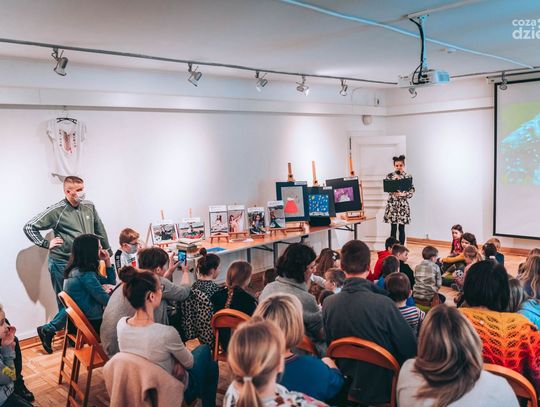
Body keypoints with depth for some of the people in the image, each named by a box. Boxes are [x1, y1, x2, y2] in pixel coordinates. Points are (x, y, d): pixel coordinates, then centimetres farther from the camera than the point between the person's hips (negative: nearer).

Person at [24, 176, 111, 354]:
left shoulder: (89, 207, 4)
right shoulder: (56, 211, -11)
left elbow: (100, 230, 16)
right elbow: (29, 227, -6)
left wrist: (107, 250, 16)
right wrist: (47, 244, -9)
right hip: (62, 263, -5)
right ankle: (47, 330, 18)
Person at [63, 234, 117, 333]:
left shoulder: (78, 270, 6)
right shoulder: (85, 275, -23)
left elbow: (111, 282, 14)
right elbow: (107, 301, -22)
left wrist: (107, 261, 3)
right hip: (92, 323, -9)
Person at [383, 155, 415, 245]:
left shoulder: (408, 176, 1)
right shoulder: (389, 176, 2)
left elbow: (411, 192, -2)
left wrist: (403, 194, -18)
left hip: (403, 205, 0)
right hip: (392, 204, 0)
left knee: (402, 229, 4)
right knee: (393, 228, 1)